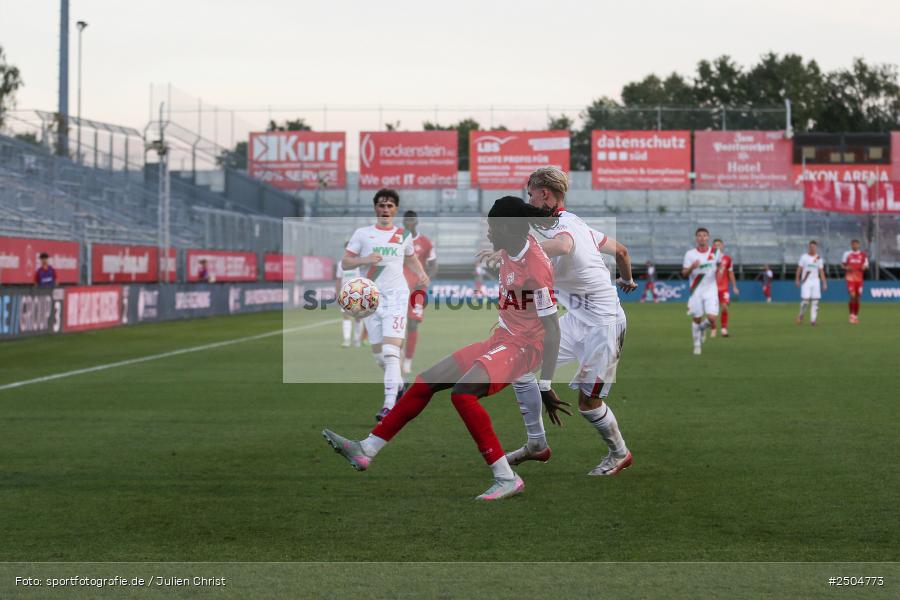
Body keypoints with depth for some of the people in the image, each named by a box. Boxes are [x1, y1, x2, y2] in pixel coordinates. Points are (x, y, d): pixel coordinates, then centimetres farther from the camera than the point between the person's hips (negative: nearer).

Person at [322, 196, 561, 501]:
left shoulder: (536, 267, -23)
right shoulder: (510, 250, 1)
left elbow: (552, 330, -22)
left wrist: (546, 387, -24)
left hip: (524, 347, -9)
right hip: (501, 338, 9)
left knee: (462, 392, -30)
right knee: (427, 382, 7)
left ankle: (506, 478, -24)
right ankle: (366, 450, 14)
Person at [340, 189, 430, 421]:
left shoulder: (403, 235, 9)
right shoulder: (362, 234, 5)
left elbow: (411, 259, 26)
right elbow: (345, 263, 2)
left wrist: (421, 274, 6)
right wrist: (364, 259, -16)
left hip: (396, 296, -2)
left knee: (391, 351, -17)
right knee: (378, 353, 7)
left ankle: (390, 404, -23)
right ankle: (398, 385, 35)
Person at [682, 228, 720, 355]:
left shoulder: (715, 252, 3)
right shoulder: (690, 254, -1)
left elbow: (720, 266, 21)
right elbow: (684, 273, -4)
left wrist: (719, 269, 0)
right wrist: (691, 267, -23)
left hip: (711, 291, 0)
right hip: (696, 291, 0)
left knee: (712, 318, -13)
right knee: (696, 319, 3)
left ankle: (702, 328, 22)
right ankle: (697, 345, 20)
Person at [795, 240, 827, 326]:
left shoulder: (819, 259, 9)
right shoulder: (804, 257, 3)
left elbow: (821, 272, 10)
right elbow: (799, 269, 4)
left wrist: (824, 283, 4)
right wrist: (797, 280, -2)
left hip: (815, 281, 2)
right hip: (806, 281, -2)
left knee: (815, 301, -5)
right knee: (805, 299, -12)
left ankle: (813, 320, -3)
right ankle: (801, 315, 12)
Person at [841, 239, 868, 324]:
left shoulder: (863, 255, 7)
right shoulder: (847, 254, 3)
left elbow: (866, 265, 13)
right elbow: (843, 264, 11)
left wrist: (864, 267, -11)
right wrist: (846, 267, -11)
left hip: (859, 278, 3)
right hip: (850, 278, -3)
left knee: (858, 297, 6)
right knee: (852, 296, -15)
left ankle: (856, 315, 19)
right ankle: (851, 315, -3)